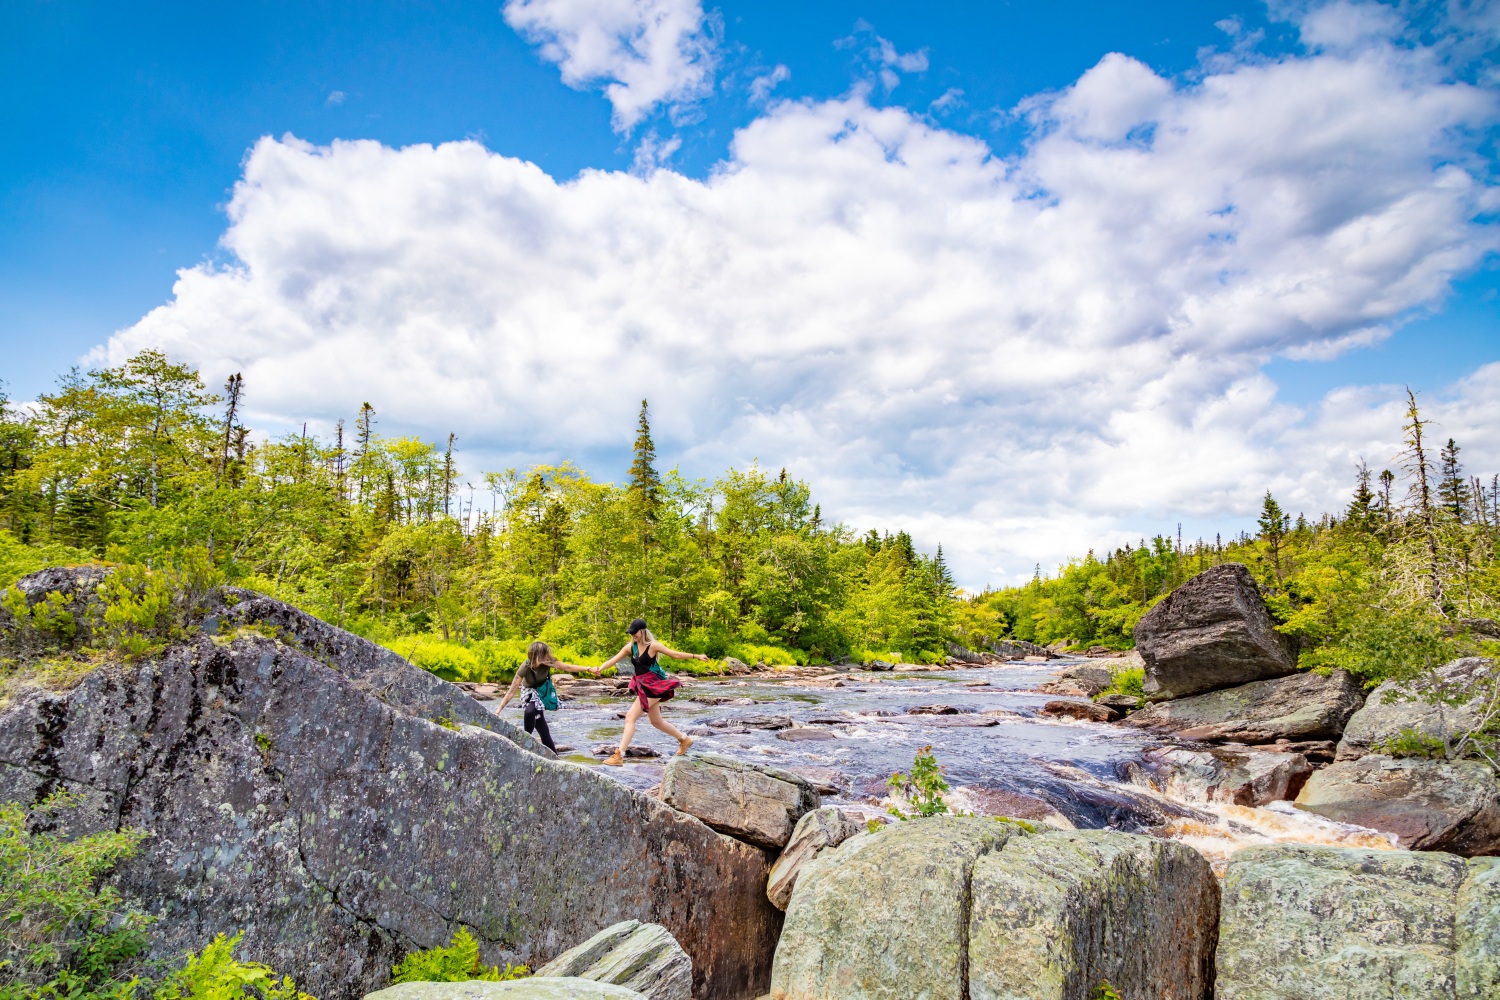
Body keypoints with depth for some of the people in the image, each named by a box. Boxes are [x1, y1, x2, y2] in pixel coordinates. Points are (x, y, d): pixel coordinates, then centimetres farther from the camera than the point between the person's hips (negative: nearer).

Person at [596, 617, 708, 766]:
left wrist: (696, 656, -9)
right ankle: (684, 740, 38)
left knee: (630, 717, -13)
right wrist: (599, 668, -19)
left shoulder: (653, 646, -12)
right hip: (643, 686, 7)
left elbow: (676, 655, -7)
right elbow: (614, 660, -1)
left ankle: (619, 755, -10)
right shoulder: (630, 647, 5)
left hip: (653, 685, -7)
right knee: (656, 722, 18)